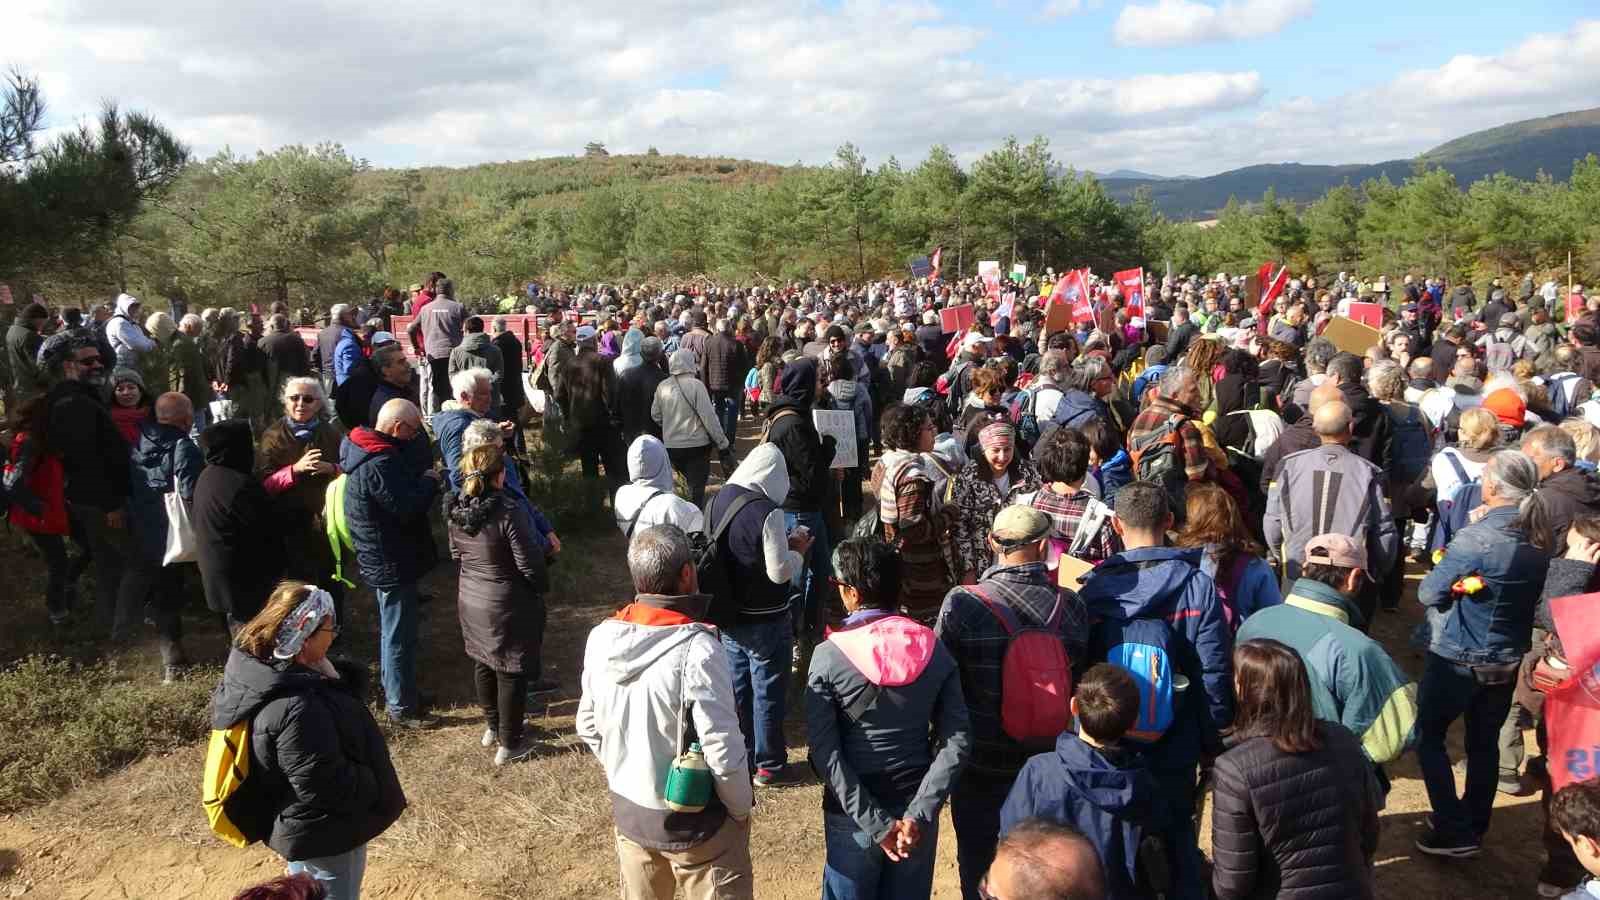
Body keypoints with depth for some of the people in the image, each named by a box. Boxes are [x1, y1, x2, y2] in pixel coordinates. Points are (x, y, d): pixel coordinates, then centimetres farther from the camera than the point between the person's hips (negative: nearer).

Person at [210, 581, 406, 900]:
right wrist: (374, 790, -14)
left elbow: (352, 692, 2)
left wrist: (331, 677, -18)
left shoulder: (265, 669, -7)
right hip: (323, 836, -9)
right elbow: (327, 787, -30)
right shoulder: (295, 711, -37)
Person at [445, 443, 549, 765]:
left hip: (470, 600, 7)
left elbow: (456, 554, 9)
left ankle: (492, 726, 43)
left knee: (483, 663, 23)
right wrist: (543, 588, -3)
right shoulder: (508, 511, -27)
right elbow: (530, 564, -22)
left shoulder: (455, 509, -6)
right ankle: (509, 744, 21)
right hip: (507, 606, -7)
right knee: (511, 671, 8)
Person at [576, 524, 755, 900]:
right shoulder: (696, 649, -27)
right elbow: (723, 750, -24)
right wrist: (741, 808, -7)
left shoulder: (602, 638, -8)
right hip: (695, 822, -6)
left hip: (628, 813, 6)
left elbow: (589, 728, 3)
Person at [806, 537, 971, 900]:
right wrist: (918, 814, -12)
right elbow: (957, 741, -9)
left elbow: (825, 753, -17)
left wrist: (876, 824, -14)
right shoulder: (933, 649, -4)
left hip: (852, 817, -3)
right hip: (915, 811, 3)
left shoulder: (829, 657, -13)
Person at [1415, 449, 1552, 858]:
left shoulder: (1476, 538, -25)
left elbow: (1429, 593, -15)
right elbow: (1532, 596, 11)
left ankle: (1455, 832, 9)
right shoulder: (1539, 540, -4)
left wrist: (1455, 580, 4)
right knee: (1484, 743, 18)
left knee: (1427, 736, 9)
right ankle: (1475, 827, 31)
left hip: (1458, 659, -6)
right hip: (1508, 660, 7)